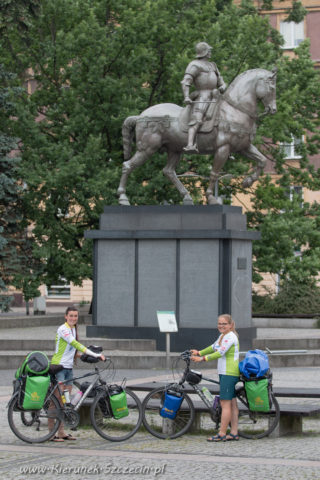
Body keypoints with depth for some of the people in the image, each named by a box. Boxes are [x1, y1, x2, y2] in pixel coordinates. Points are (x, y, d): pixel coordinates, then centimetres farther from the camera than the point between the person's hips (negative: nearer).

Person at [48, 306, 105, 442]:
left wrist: (81, 354, 2)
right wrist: (94, 354, -30)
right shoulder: (63, 329, -14)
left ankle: (62, 432, 13)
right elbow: (75, 344, -26)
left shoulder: (73, 329, 13)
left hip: (68, 367, 9)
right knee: (57, 400, -7)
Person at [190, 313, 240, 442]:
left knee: (225, 403, -8)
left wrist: (202, 358, -27)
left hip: (229, 373, -10)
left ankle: (221, 434, -7)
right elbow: (214, 347, 32)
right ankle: (234, 433, 11)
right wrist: (199, 352, 26)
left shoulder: (230, 336, -14)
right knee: (232, 403, 9)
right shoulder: (223, 336, 17)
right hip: (224, 373, 10)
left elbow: (220, 353, -23)